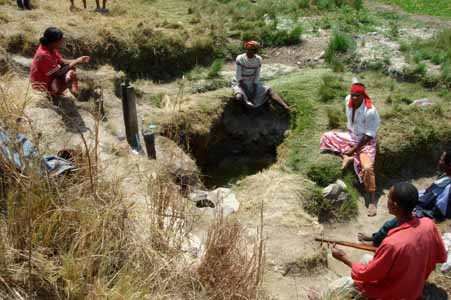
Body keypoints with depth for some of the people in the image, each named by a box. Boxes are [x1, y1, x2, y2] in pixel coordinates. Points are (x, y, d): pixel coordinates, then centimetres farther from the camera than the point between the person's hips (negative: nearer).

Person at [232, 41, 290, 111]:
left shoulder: (258, 60, -8)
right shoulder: (240, 59, -16)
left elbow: (257, 76, -6)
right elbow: (239, 77, -16)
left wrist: (254, 91, -17)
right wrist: (247, 92, -21)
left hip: (252, 84, 2)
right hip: (240, 84, -2)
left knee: (269, 90, -22)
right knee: (239, 97, -37)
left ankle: (286, 107, -38)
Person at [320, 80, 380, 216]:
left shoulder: (370, 111, -28)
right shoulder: (348, 100, -10)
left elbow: (369, 135, -22)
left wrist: (354, 149, -19)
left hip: (366, 142, -7)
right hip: (351, 136, 7)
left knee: (367, 168, -27)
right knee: (326, 137, -4)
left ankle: (373, 201, -19)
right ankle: (347, 157, -11)